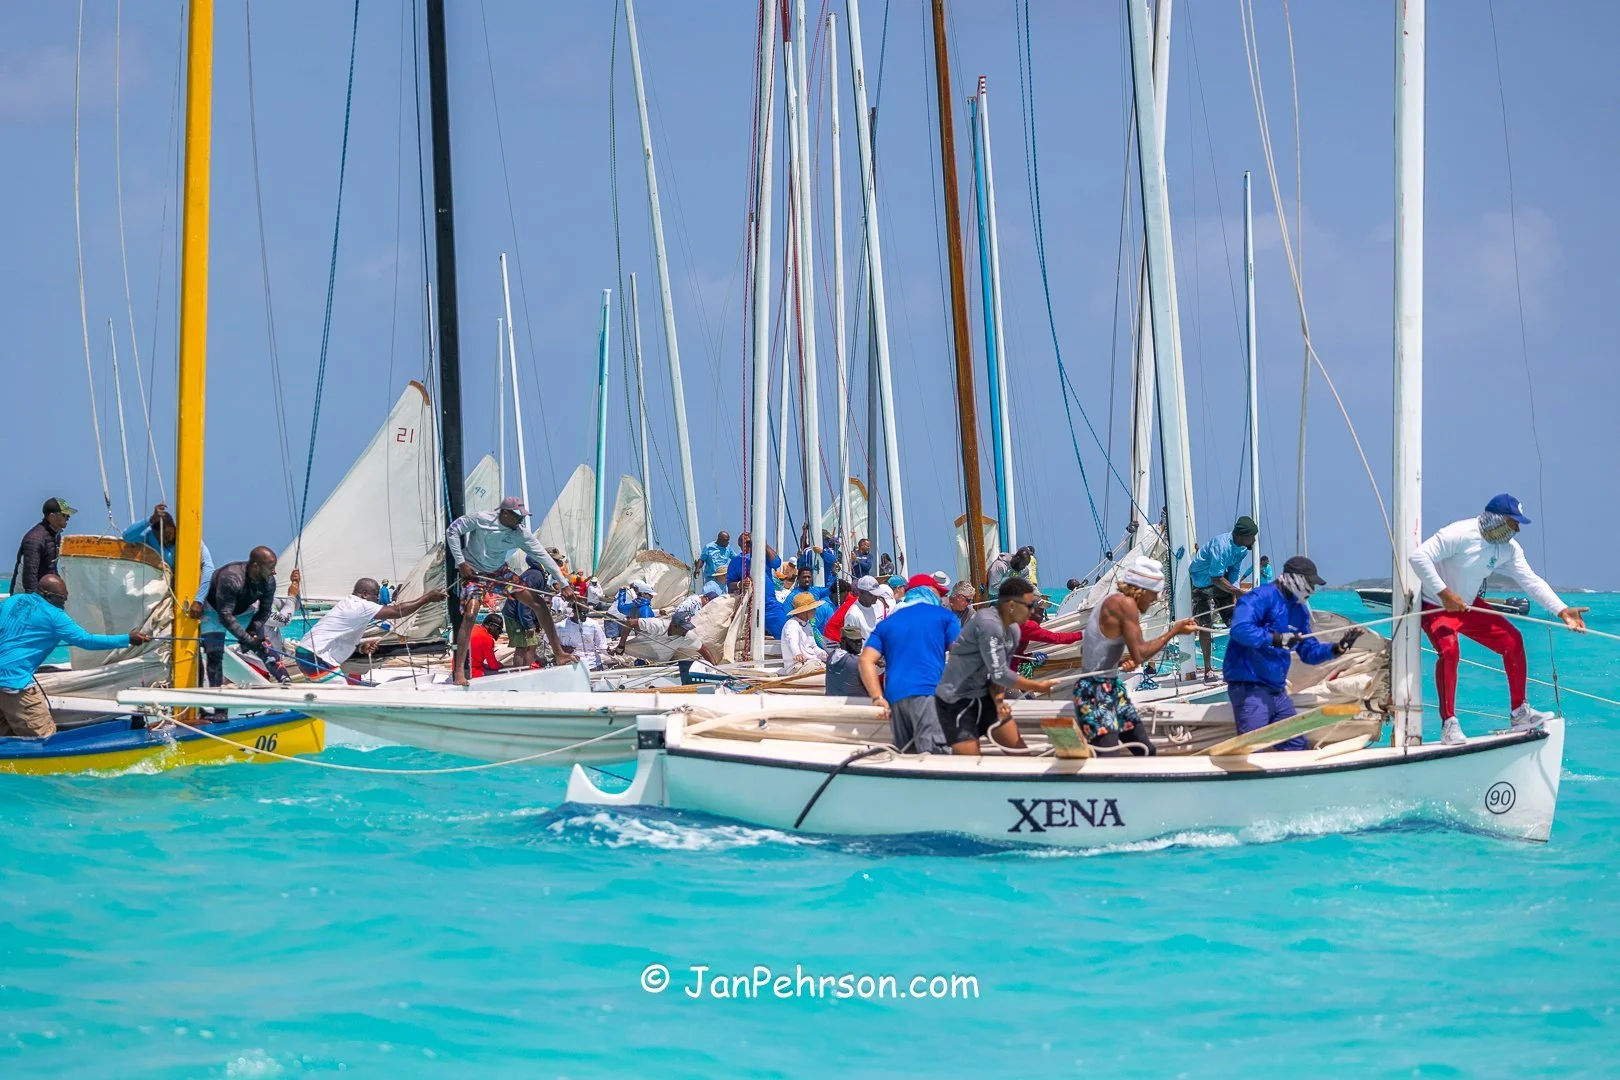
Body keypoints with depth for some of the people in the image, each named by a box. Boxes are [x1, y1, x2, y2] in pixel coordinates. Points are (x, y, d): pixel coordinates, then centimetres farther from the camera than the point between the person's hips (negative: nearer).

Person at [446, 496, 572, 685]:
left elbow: (544, 557, -11)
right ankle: (459, 673, -24)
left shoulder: (521, 534, -12)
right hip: (474, 573, -5)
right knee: (470, 615, -27)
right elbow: (452, 531, -12)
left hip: (500, 572, 5)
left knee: (539, 603, -2)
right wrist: (461, 562, -17)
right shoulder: (481, 519, -20)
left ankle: (558, 653, 9)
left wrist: (564, 584, -15)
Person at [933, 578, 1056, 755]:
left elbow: (999, 672, 7)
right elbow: (1000, 674, -24)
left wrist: (998, 700, -12)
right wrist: (1037, 687, -13)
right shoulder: (989, 624, -25)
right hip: (956, 700, -9)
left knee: (1018, 749, 8)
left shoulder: (1013, 631, 3)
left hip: (983, 695, 9)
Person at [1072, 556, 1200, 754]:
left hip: (1112, 688, 11)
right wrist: (1174, 632, -10)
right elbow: (1140, 655, -20)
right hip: (1095, 692, -11)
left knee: (1146, 751, 11)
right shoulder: (1125, 603, -16)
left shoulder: (1115, 602, 12)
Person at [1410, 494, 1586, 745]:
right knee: (1449, 649, -32)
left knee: (1512, 640, -2)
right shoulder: (1459, 534, -28)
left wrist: (1562, 610, -21)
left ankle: (1519, 713, 8)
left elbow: (1531, 581, -9)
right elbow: (1419, 557, -32)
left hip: (1469, 606, 7)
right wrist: (1444, 593, -35)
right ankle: (1449, 724, -22)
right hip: (1436, 607, -7)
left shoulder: (1508, 548, -6)